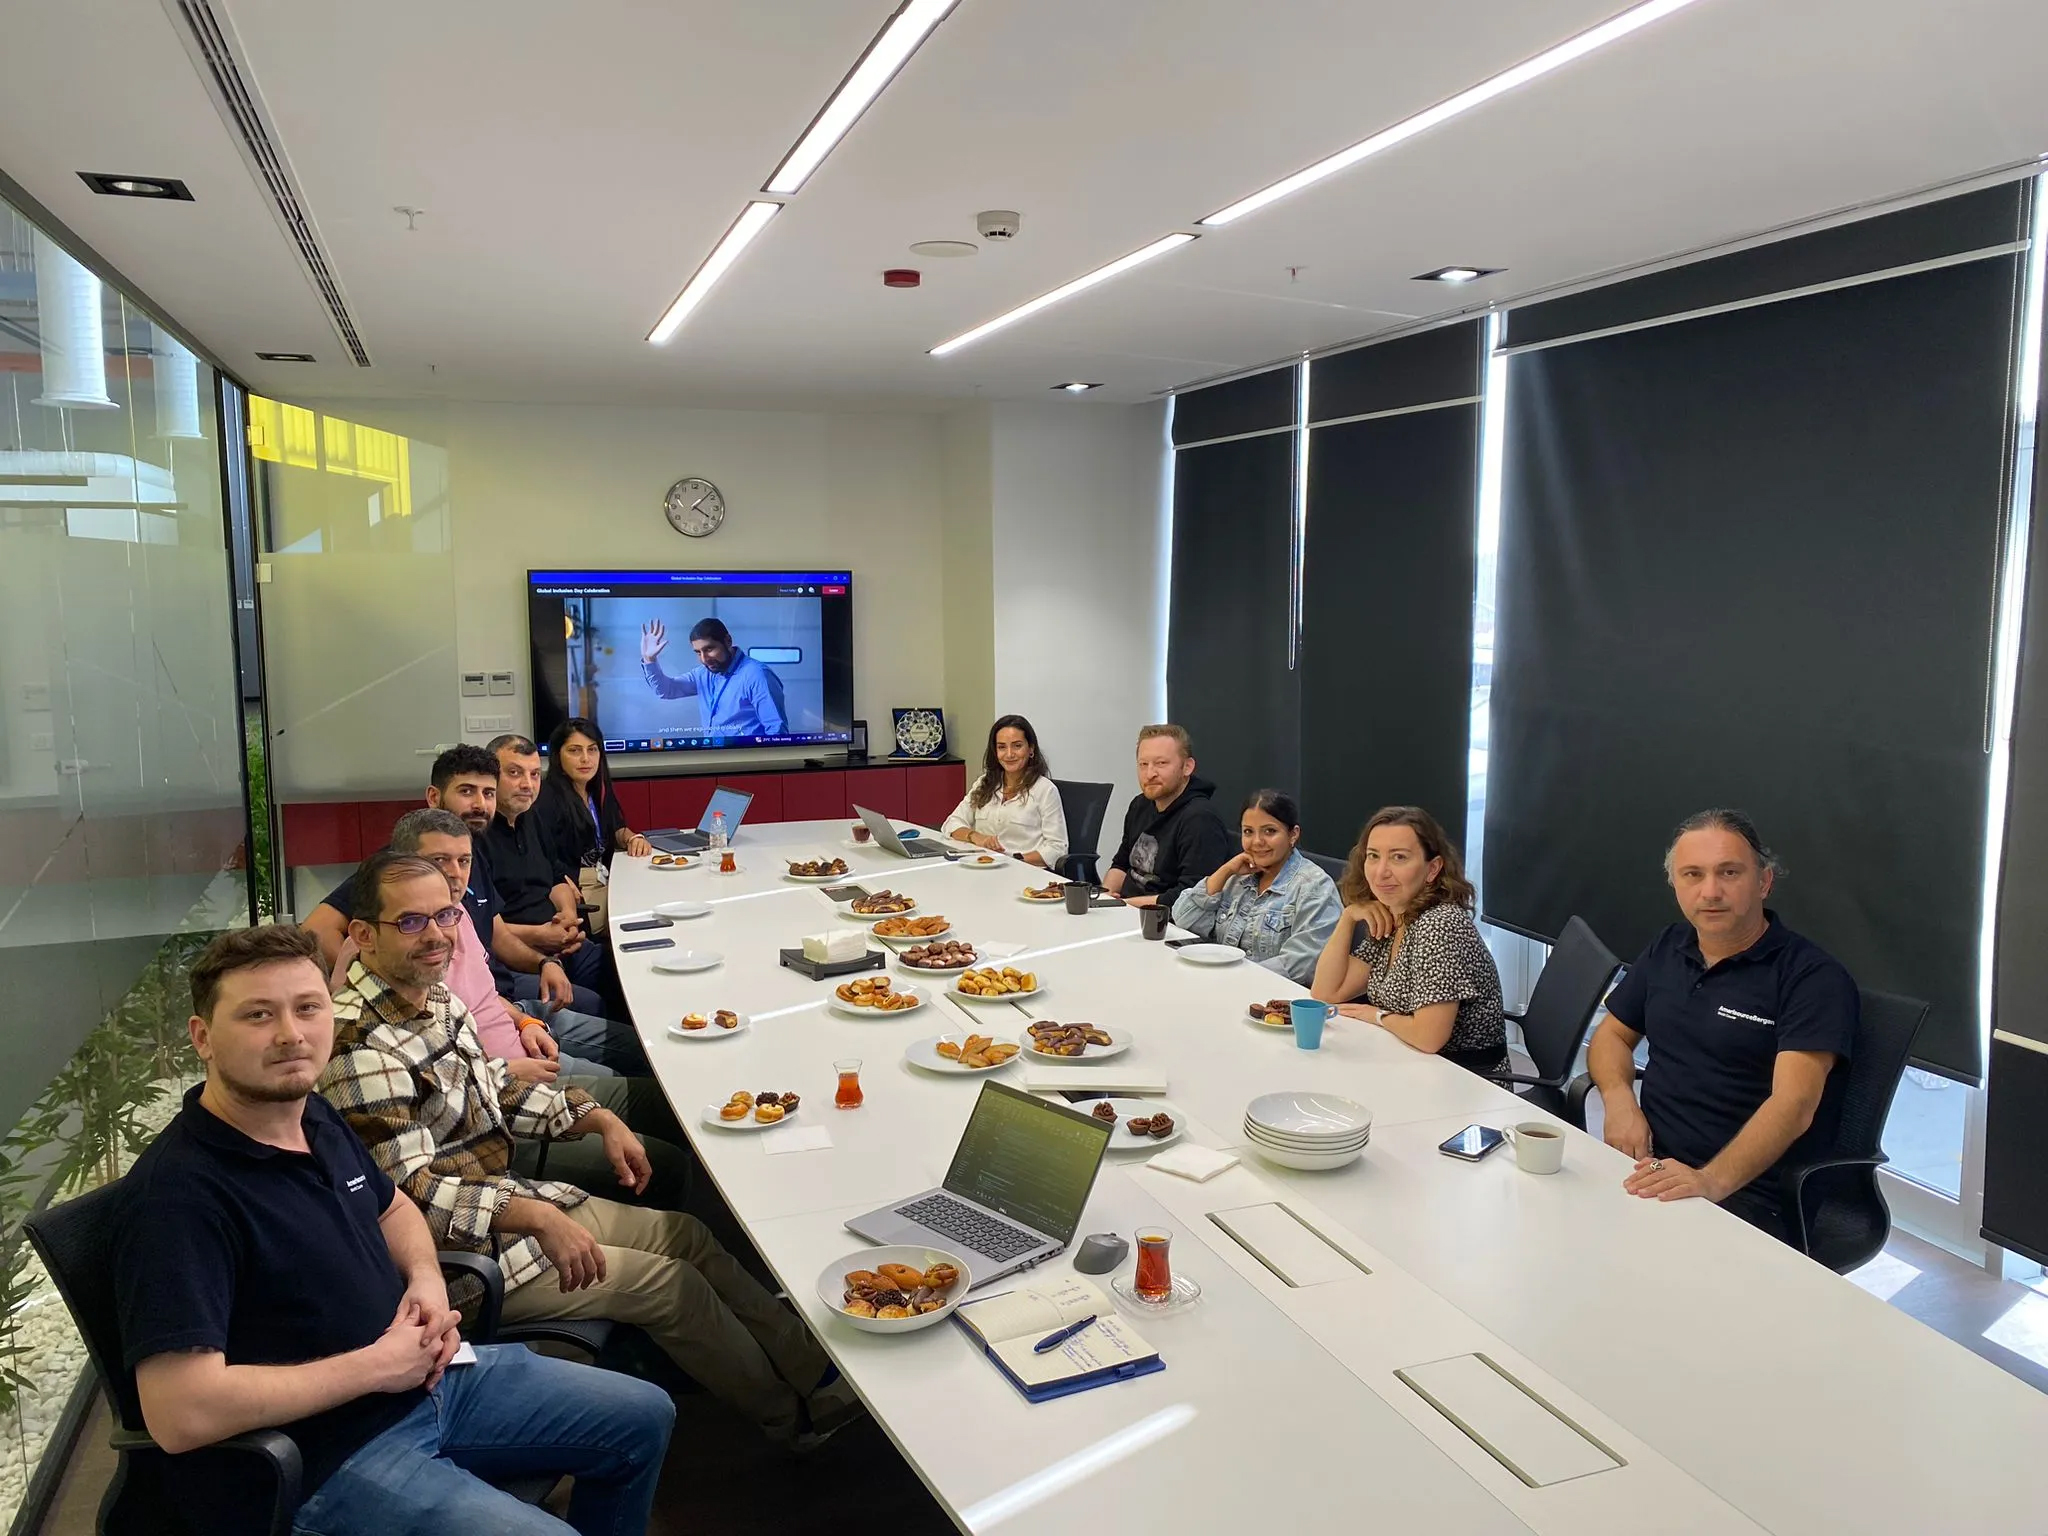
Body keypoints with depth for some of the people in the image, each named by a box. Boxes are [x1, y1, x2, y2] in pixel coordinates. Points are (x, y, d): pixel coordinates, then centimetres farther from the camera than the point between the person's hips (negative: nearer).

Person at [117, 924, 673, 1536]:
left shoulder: (314, 1115, 3)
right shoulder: (179, 1193, -25)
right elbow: (180, 1414, -32)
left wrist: (425, 1276, -2)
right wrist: (373, 1366, -23)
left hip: (421, 1373, 9)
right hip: (321, 1462, -8)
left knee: (643, 1417, 14)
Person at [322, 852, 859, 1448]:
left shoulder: (433, 996, 3)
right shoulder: (362, 1044, -26)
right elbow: (409, 1193, -28)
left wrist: (598, 1118, 6)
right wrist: (535, 1217, -33)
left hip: (511, 1196, 9)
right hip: (465, 1250, -9)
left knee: (687, 1234, 7)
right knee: (671, 1285, -8)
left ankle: (817, 1371, 18)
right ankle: (794, 1415, 14)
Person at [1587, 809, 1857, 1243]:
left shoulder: (1813, 976, -8)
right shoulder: (1667, 950, 13)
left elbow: (1793, 1104, -19)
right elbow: (1612, 1035, 22)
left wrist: (1712, 1181, -34)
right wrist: (1619, 1099, -2)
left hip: (1747, 1190, -6)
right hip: (1650, 1166, 6)